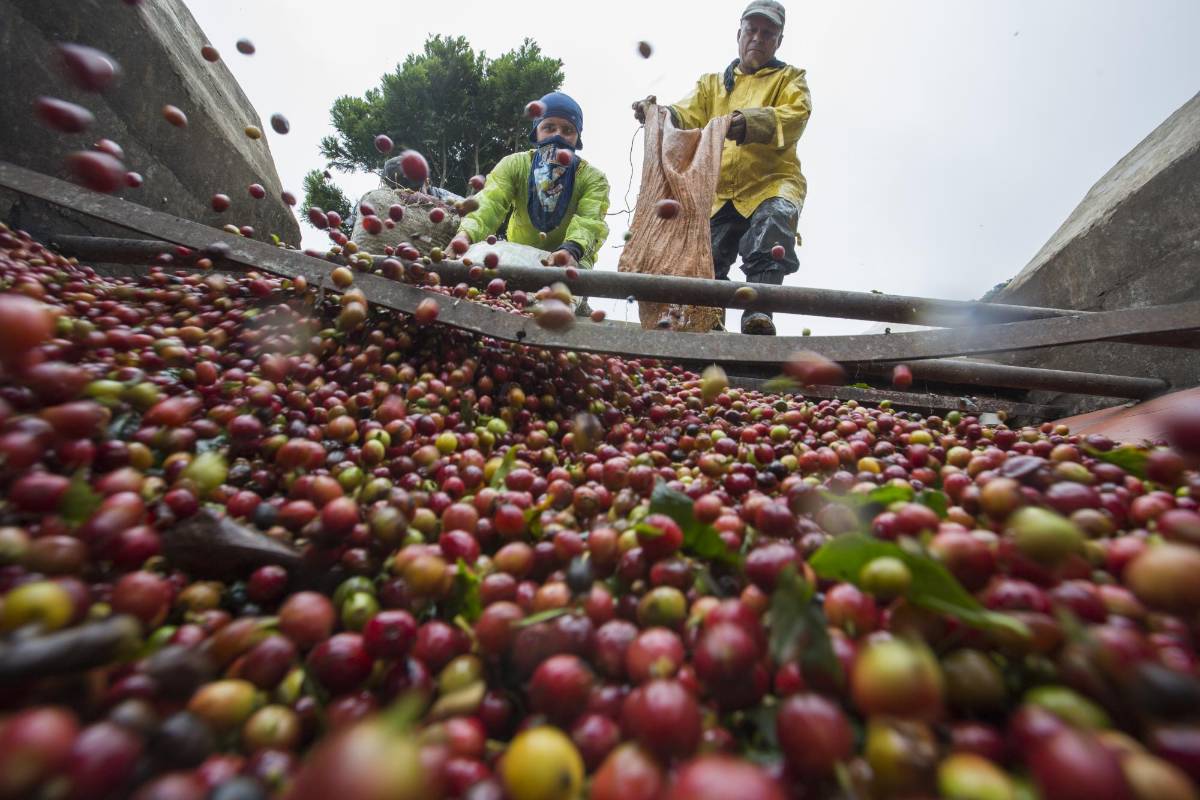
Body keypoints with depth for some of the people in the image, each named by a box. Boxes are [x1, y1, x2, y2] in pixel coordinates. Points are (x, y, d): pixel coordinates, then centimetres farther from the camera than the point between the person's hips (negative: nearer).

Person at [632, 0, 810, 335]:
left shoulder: (790, 78, 17)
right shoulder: (711, 83, 27)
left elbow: (794, 118, -5)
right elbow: (687, 117, 8)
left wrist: (746, 122, -26)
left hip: (772, 181, -3)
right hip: (719, 192, 3)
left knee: (775, 217, -32)